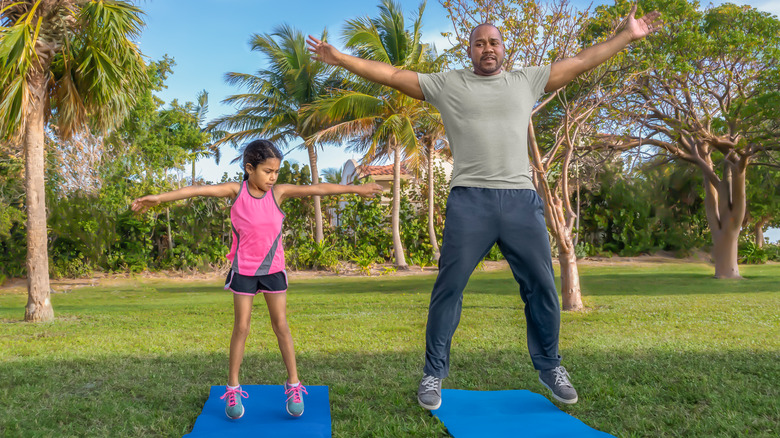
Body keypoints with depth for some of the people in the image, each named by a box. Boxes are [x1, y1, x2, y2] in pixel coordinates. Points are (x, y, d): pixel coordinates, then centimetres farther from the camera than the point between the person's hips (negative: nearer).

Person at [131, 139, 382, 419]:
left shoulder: (279, 192, -9)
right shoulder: (236, 191, -10)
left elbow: (318, 189, -13)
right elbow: (199, 190, -18)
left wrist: (355, 189, -14)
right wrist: (160, 198, -25)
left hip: (273, 269, 1)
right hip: (244, 270, -1)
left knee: (281, 326, 7)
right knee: (241, 327, 6)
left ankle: (293, 384, 19)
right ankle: (232, 388, 20)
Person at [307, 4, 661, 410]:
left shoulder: (527, 80, 17)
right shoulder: (447, 84, 11)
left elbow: (581, 61, 21)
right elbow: (391, 74, 9)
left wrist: (626, 35, 21)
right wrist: (341, 58, 5)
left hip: (522, 199, 3)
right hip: (469, 200, -2)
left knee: (542, 287, 6)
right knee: (448, 288, 0)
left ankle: (549, 366, 26)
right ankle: (434, 373, 15)